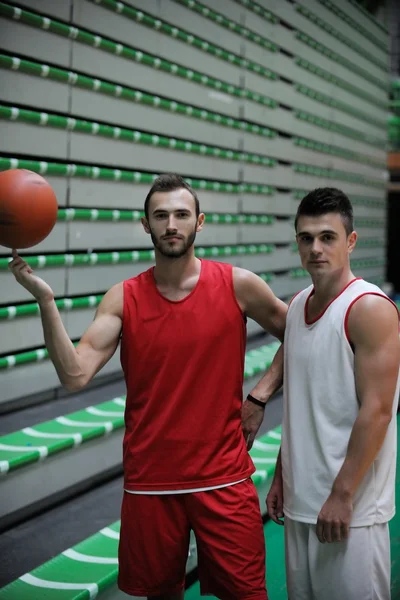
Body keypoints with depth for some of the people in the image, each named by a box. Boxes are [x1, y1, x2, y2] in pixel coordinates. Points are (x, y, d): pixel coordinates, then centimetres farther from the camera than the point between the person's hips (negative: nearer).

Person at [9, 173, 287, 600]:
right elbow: (75, 376, -14)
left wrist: (261, 396, 2)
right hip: (150, 481, 1)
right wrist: (45, 300, -23)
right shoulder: (122, 299, -3)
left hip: (223, 477, -1)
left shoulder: (237, 285, -5)